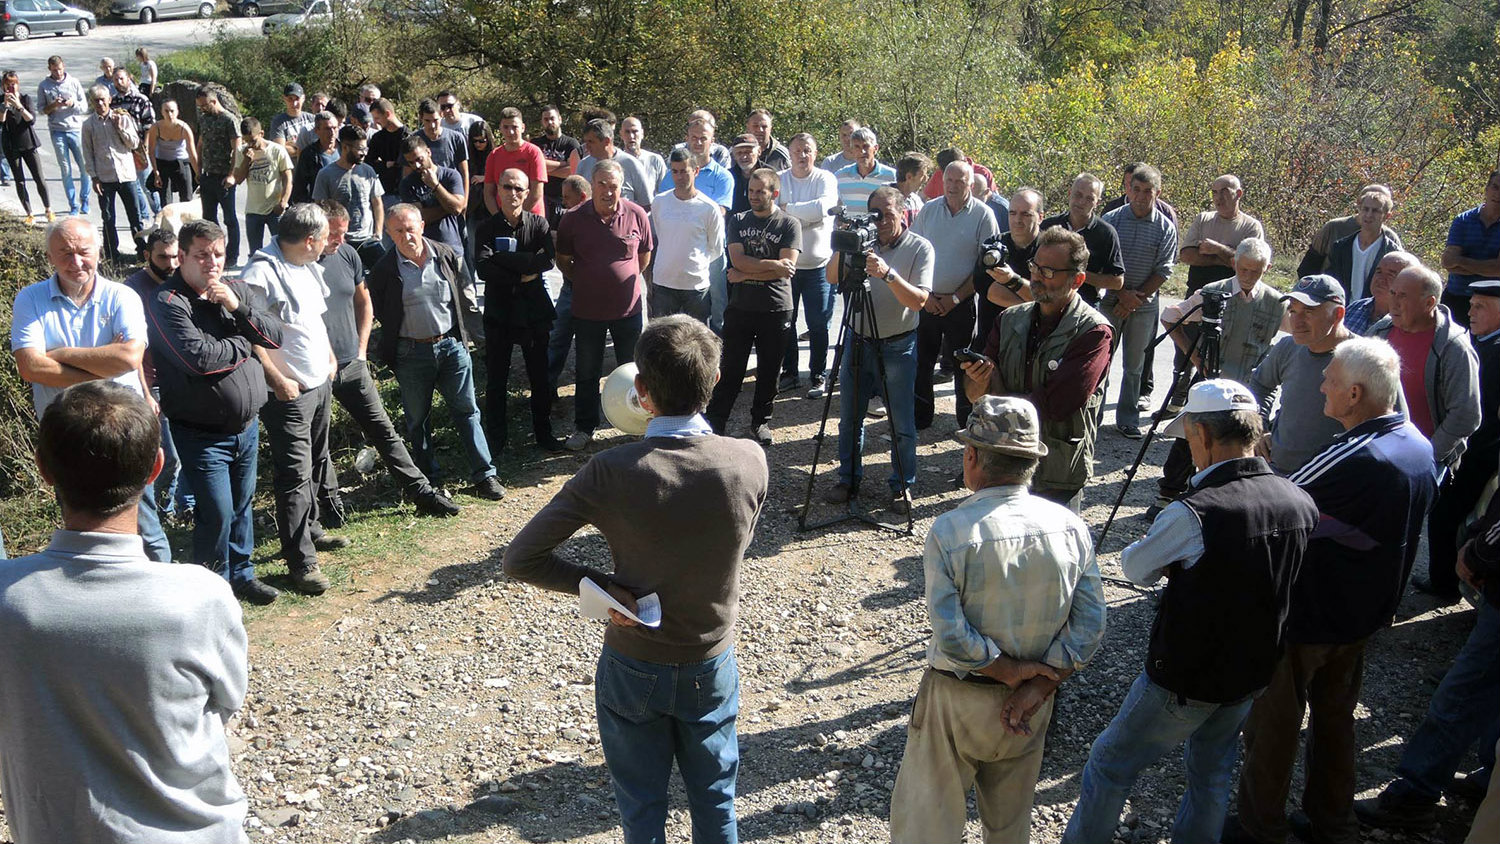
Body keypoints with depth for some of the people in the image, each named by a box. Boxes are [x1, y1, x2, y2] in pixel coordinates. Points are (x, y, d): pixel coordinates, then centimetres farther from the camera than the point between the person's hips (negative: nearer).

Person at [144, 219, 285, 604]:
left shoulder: (238, 290, 6)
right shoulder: (167, 302, -14)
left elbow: (275, 335, -2)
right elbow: (199, 357, -26)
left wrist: (238, 307, -16)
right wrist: (242, 343, -11)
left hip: (247, 425, 6)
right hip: (202, 434, -6)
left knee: (243, 503, 18)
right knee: (217, 513, -4)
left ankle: (241, 573, 35)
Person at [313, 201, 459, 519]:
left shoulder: (348, 255, 2)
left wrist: (361, 350, 11)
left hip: (352, 365, 4)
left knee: (384, 431, 8)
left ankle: (422, 493, 13)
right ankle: (329, 504, 26)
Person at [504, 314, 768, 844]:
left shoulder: (611, 473, -26)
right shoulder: (751, 463, -21)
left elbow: (520, 559, -22)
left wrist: (598, 584, -15)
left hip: (633, 666, -1)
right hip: (712, 665, 2)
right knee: (714, 800, 24)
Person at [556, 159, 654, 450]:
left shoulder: (637, 215, -8)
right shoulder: (573, 219, -8)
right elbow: (563, 260, 4)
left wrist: (626, 280, 7)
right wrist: (584, 282, 3)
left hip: (627, 307, 0)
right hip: (587, 309, 0)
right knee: (587, 373, 12)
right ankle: (584, 428, 26)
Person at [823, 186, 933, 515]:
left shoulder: (920, 248, -8)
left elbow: (919, 300, -18)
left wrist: (888, 273, -32)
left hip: (898, 346, -3)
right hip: (858, 340, 4)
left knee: (902, 424, 3)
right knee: (849, 418, 11)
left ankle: (902, 487, 18)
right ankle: (849, 480, 27)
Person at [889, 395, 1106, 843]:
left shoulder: (950, 530, -22)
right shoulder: (1071, 527, -9)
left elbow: (951, 635, -24)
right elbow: (1090, 628, -8)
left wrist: (1009, 670, -12)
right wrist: (1037, 686, -9)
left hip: (957, 700, -4)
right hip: (1032, 705, 4)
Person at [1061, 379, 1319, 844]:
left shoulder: (1193, 514, -30)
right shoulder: (1301, 503, -9)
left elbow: (1135, 568, -12)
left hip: (1184, 679, -6)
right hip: (1252, 674, 6)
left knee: (1110, 763, 13)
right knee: (1213, 772, 25)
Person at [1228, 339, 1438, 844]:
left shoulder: (1352, 460, -31)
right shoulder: (1420, 447, -1)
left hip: (1306, 617, -8)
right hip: (1364, 614, 8)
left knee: (1274, 725, 9)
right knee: (1335, 717, 22)